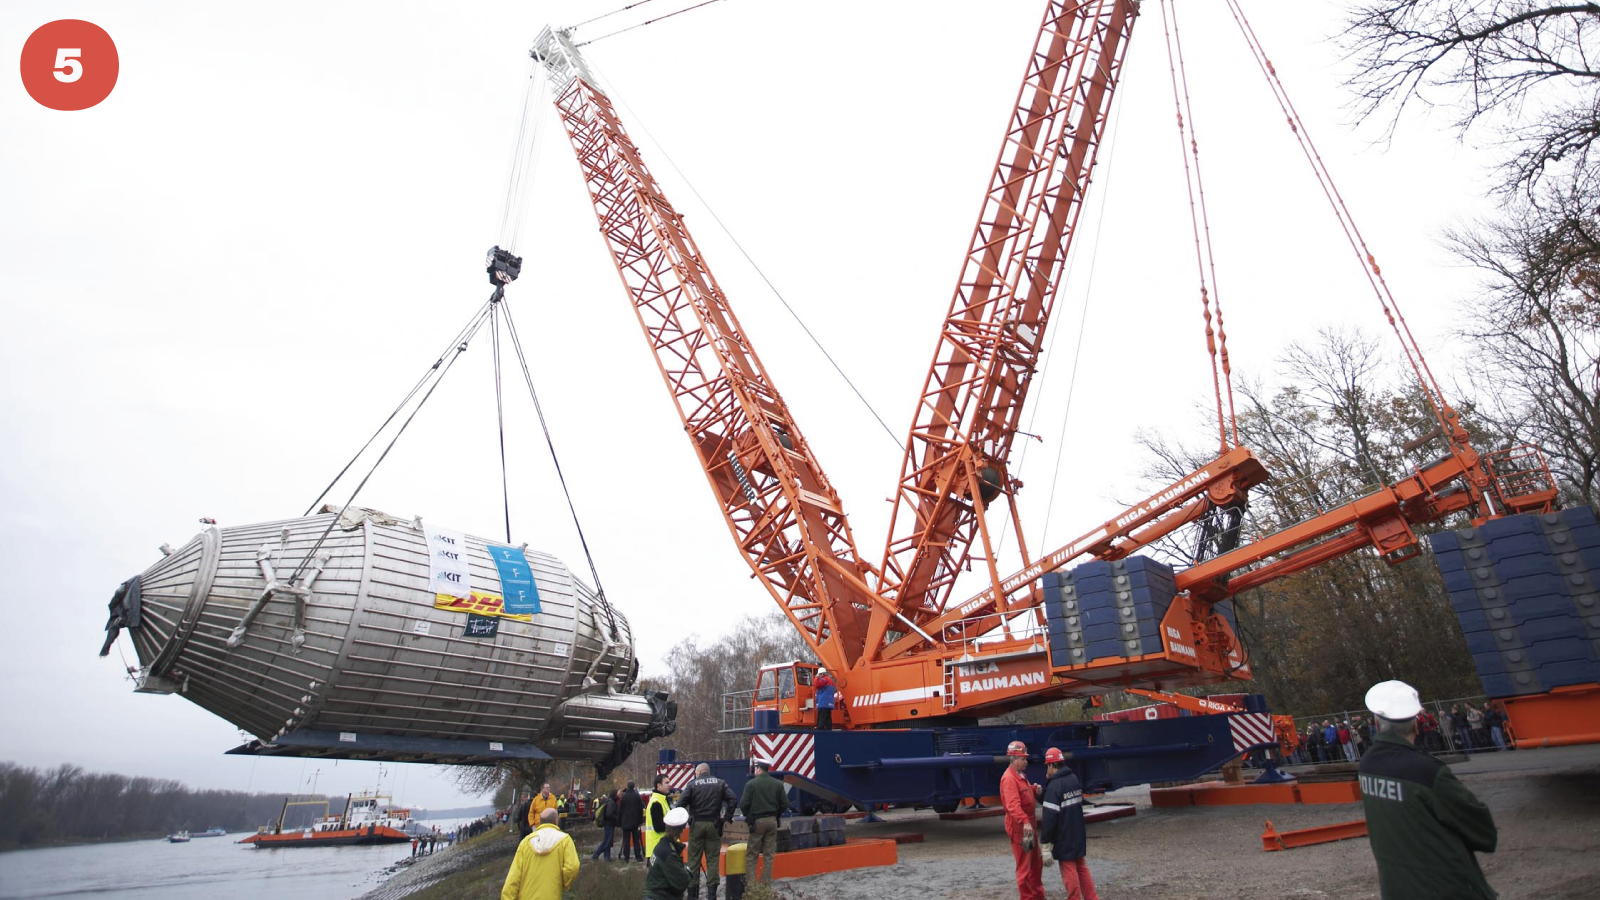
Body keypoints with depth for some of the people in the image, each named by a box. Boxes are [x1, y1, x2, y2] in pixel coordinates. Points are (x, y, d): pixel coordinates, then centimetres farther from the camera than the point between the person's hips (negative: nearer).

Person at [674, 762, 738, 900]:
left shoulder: (693, 784, -1)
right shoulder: (720, 783, 5)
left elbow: (680, 804, -10)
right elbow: (734, 799, -5)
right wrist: (727, 817, 1)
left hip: (696, 824, -1)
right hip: (713, 825, 1)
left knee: (694, 859, 9)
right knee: (713, 859, 7)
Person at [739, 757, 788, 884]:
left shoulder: (751, 784, -9)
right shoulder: (778, 784, 2)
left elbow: (743, 804, -10)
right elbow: (785, 804, 1)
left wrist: (748, 816, 8)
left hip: (757, 821, -3)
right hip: (772, 821, 4)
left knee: (752, 854, 5)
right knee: (769, 854, 11)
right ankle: (766, 881, 12)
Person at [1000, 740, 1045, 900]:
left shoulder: (1021, 775, 12)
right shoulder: (1009, 779, -20)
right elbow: (1013, 805, -31)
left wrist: (1034, 789, 3)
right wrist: (1025, 822, -44)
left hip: (1029, 826, 10)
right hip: (1019, 828, -10)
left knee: (1037, 863, 21)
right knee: (1024, 867, 0)